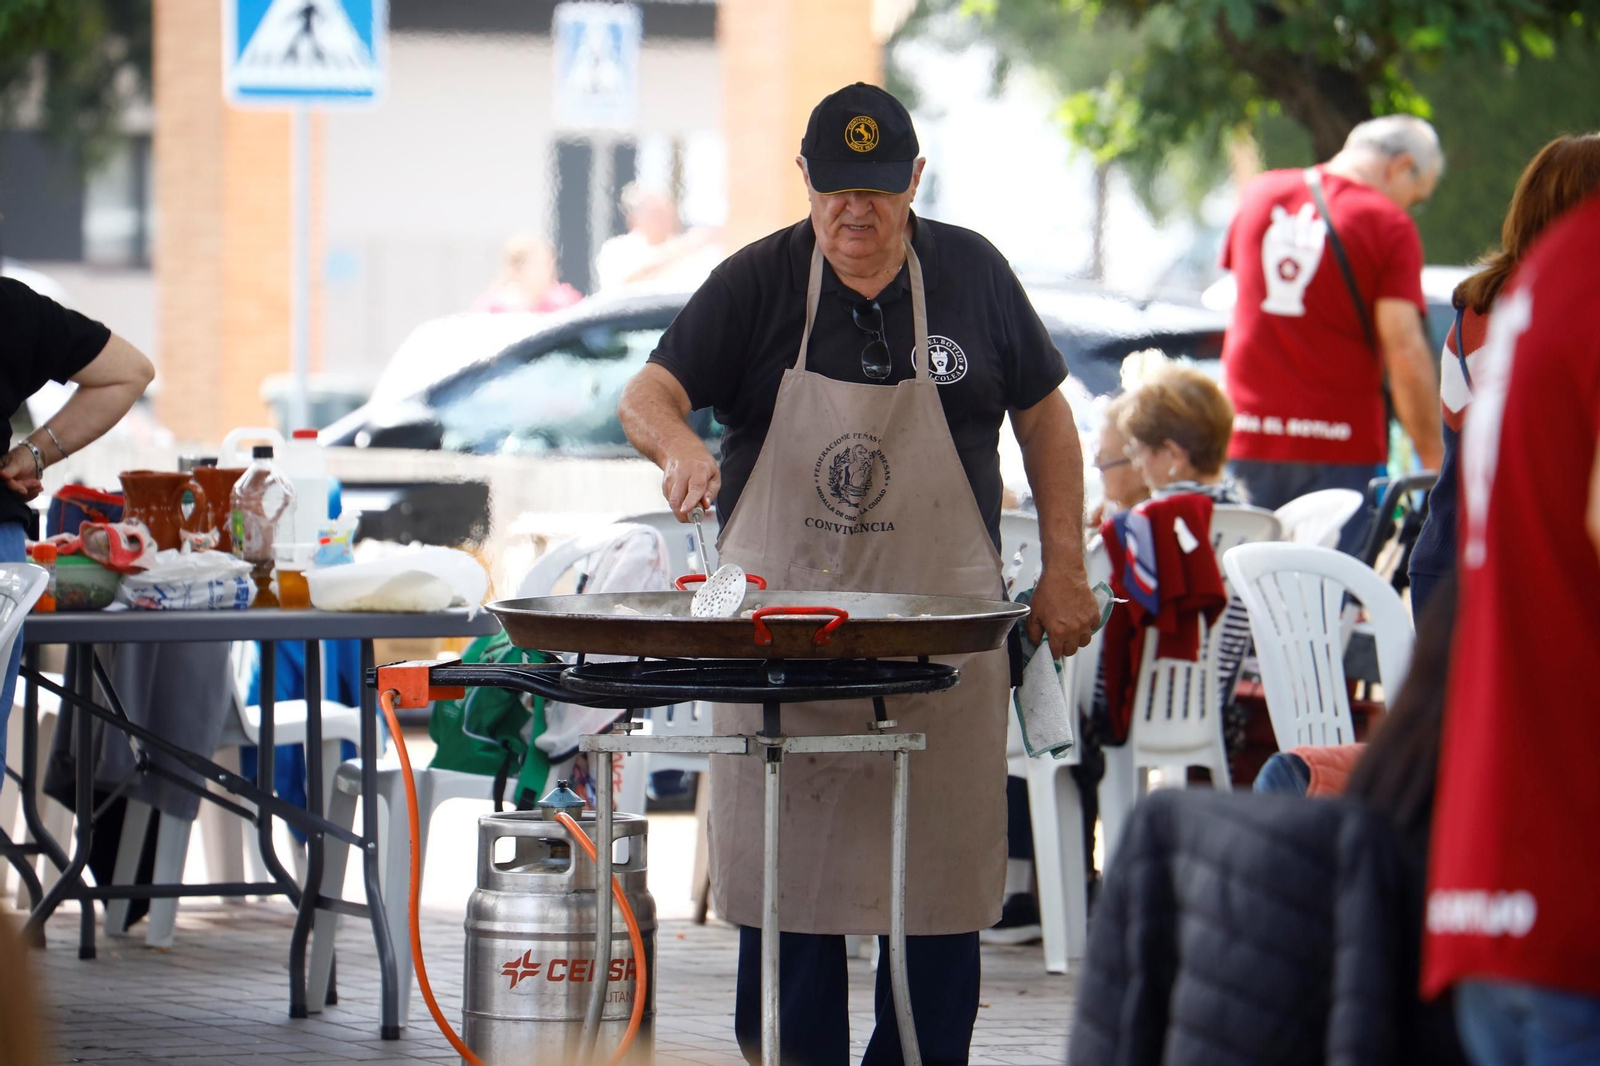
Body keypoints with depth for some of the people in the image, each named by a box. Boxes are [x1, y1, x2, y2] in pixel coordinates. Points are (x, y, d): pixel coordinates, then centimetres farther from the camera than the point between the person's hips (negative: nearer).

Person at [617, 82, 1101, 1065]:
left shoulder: (972, 274, 5)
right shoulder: (757, 283, 1)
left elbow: (1044, 413, 13)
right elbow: (647, 395, -6)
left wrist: (1064, 568, 7)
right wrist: (679, 443, -30)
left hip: (940, 626, 1)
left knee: (940, 870, -1)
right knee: (784, 868, -1)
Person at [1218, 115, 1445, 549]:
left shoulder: (1260, 193, 10)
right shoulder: (1389, 225, -7)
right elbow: (1405, 352, -13)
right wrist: (1434, 460, -10)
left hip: (1248, 434, 5)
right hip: (1339, 447, -4)